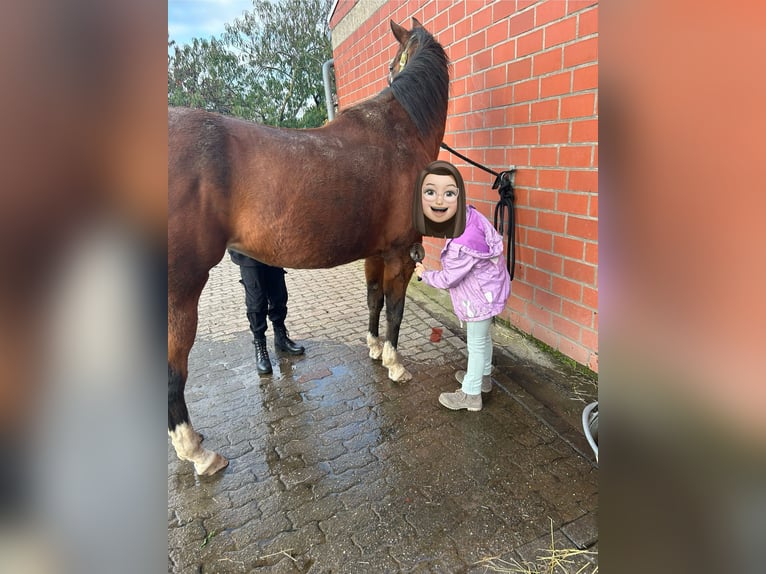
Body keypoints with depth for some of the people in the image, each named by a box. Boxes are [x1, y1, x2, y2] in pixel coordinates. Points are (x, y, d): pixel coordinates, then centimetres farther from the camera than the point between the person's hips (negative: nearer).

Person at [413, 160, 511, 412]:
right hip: (486, 290, 9)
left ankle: (471, 394, 29)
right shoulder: (468, 213, -15)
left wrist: (424, 274, -2)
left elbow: (447, 279, -21)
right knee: (482, 338, 26)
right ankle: (482, 376, 48)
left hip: (480, 297, -8)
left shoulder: (463, 246, -38)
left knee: (476, 344, 10)